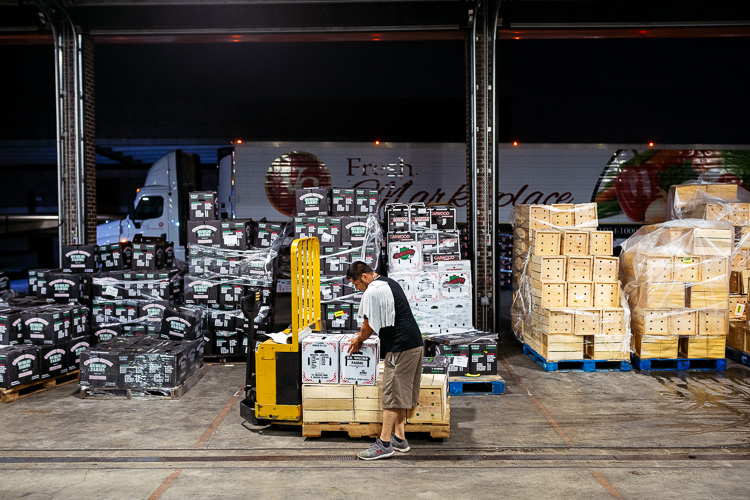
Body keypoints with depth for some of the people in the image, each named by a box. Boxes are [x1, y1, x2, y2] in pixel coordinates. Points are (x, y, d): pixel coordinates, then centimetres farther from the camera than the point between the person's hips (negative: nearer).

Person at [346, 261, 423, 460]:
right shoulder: (390, 283, 19)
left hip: (400, 348, -10)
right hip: (415, 343, 10)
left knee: (392, 396, -5)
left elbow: (370, 326, -9)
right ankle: (399, 438, 21)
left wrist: (358, 341, 9)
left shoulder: (372, 291, -12)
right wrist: (362, 336, 27)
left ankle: (384, 444, -1)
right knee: (402, 393, 14)